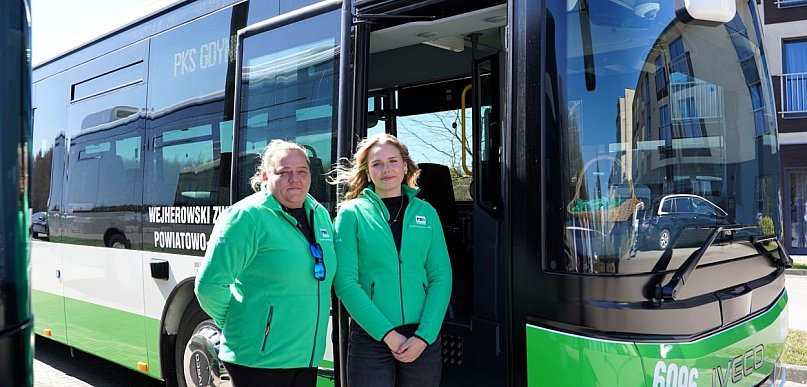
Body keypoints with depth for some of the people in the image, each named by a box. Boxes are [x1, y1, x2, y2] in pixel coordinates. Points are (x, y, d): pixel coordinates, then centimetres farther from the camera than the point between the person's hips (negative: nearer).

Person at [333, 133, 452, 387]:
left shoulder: (426, 213, 6)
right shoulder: (352, 213, -2)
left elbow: (441, 277, 1)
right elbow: (345, 282, -8)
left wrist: (424, 336, -10)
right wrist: (388, 335, -12)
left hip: (423, 339, 2)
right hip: (370, 338, -2)